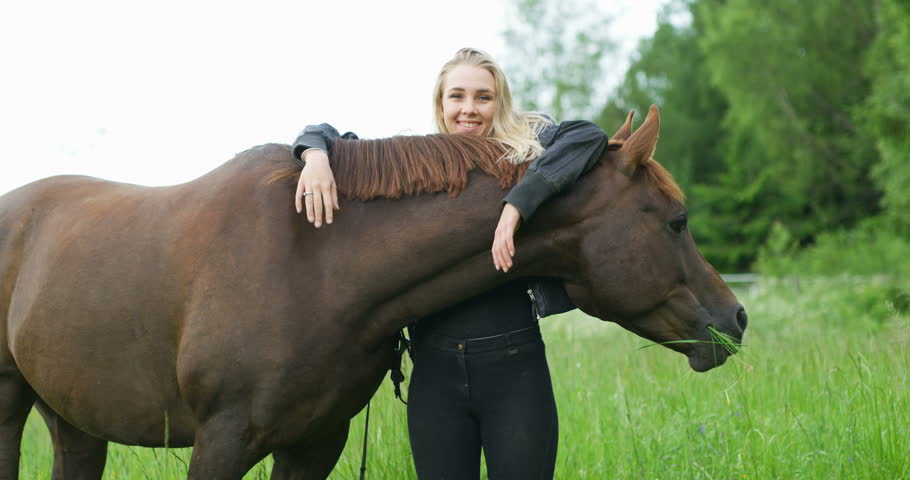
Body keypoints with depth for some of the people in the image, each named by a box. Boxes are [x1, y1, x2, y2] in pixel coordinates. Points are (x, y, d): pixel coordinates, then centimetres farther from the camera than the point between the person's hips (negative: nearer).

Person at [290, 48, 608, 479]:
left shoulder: (529, 149, 4)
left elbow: (590, 137, -16)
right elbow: (324, 134, 14)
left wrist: (516, 205, -25)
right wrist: (317, 155, -12)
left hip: (515, 367, -2)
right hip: (436, 370, 2)